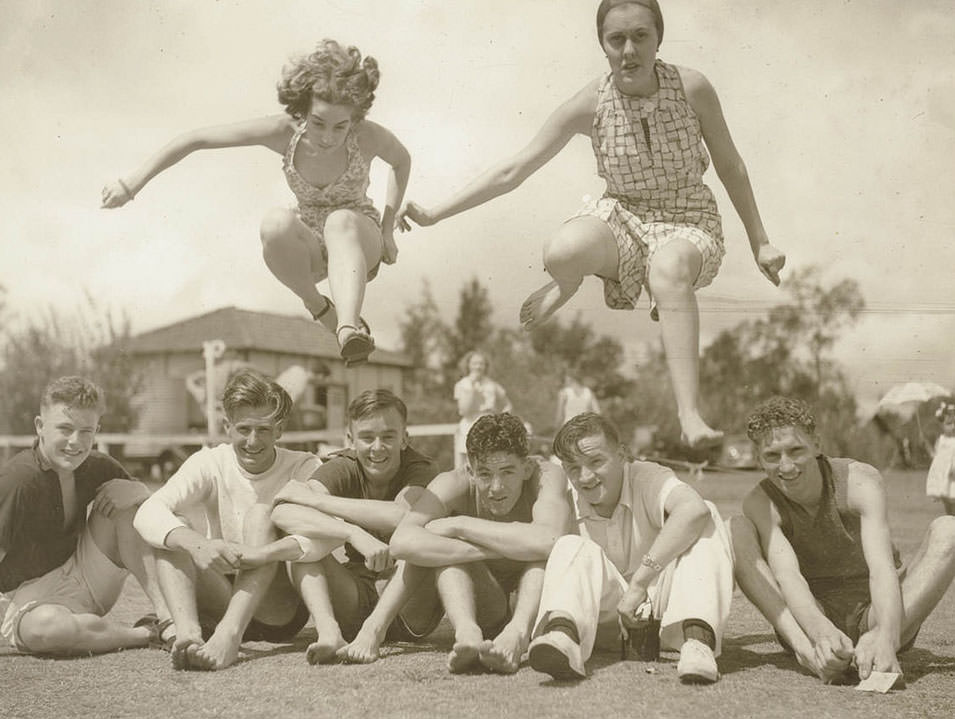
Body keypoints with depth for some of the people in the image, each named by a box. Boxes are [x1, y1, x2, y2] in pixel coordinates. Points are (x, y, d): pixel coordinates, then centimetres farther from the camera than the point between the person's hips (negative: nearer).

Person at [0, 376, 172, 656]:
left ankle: (165, 612, -19)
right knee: (48, 627, -43)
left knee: (127, 492, -10)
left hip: (84, 582, 6)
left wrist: (131, 493, -14)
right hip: (26, 597, -6)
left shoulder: (98, 468, -2)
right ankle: (149, 633, -16)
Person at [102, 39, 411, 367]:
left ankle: (348, 328, -59)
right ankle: (316, 304, -13)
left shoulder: (369, 136, -22)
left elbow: (402, 160, 4)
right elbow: (197, 138, -14)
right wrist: (133, 183, -15)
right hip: (309, 248, 1)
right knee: (276, 223, -37)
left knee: (341, 220, -40)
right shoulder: (284, 131, -21)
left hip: (361, 240, -1)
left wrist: (387, 227, -2)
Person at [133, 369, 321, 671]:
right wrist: (196, 544, -37)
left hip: (282, 609, -2)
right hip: (219, 605, 2)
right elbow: (148, 513, -16)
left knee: (260, 513, -23)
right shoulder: (209, 464, -1)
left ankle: (230, 634, -42)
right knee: (173, 529, -16)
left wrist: (261, 553, -40)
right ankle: (187, 631, -38)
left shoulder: (302, 468, -5)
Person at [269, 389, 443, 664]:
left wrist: (312, 498, -24)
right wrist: (355, 534, -40)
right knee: (302, 532, -18)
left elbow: (401, 516, -33)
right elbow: (282, 513, -24)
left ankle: (375, 629, -37)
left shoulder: (421, 470, -8)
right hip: (354, 598, 2)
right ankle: (329, 632, -38)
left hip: (407, 608, -2)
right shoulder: (343, 468, -3)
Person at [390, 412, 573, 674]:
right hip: (481, 611, 1)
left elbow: (549, 542, -44)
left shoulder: (545, 475, -22)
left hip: (538, 603, -1)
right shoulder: (454, 484, -18)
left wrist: (460, 525, -34)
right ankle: (467, 633, -45)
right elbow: (402, 542, -36)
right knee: (449, 547, -24)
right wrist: (488, 550, -42)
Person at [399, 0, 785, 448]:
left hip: (688, 222, -1)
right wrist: (434, 214, -10)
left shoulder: (691, 88, -11)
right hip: (622, 216, 1)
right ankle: (568, 285, 4)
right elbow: (513, 171, -6)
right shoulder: (591, 104, -10)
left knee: (669, 271, -40)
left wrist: (759, 243, 8)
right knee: (560, 253, -35)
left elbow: (730, 167, 3)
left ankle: (689, 416, -44)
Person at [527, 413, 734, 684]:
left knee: (707, 521, -23)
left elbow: (694, 509, -36)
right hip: (609, 615, 2)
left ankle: (698, 637, -45)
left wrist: (639, 582, -39)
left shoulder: (647, 478, -14)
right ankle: (563, 632, -52)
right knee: (571, 548, -21)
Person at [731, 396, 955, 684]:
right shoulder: (760, 502, -13)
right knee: (736, 530, -20)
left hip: (873, 615, 0)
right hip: (812, 619, 1)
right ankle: (808, 649, -38)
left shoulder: (862, 482, -17)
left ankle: (877, 648, -42)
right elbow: (787, 577, -29)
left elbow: (882, 569, -31)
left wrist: (886, 638, -52)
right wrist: (821, 632, -52)